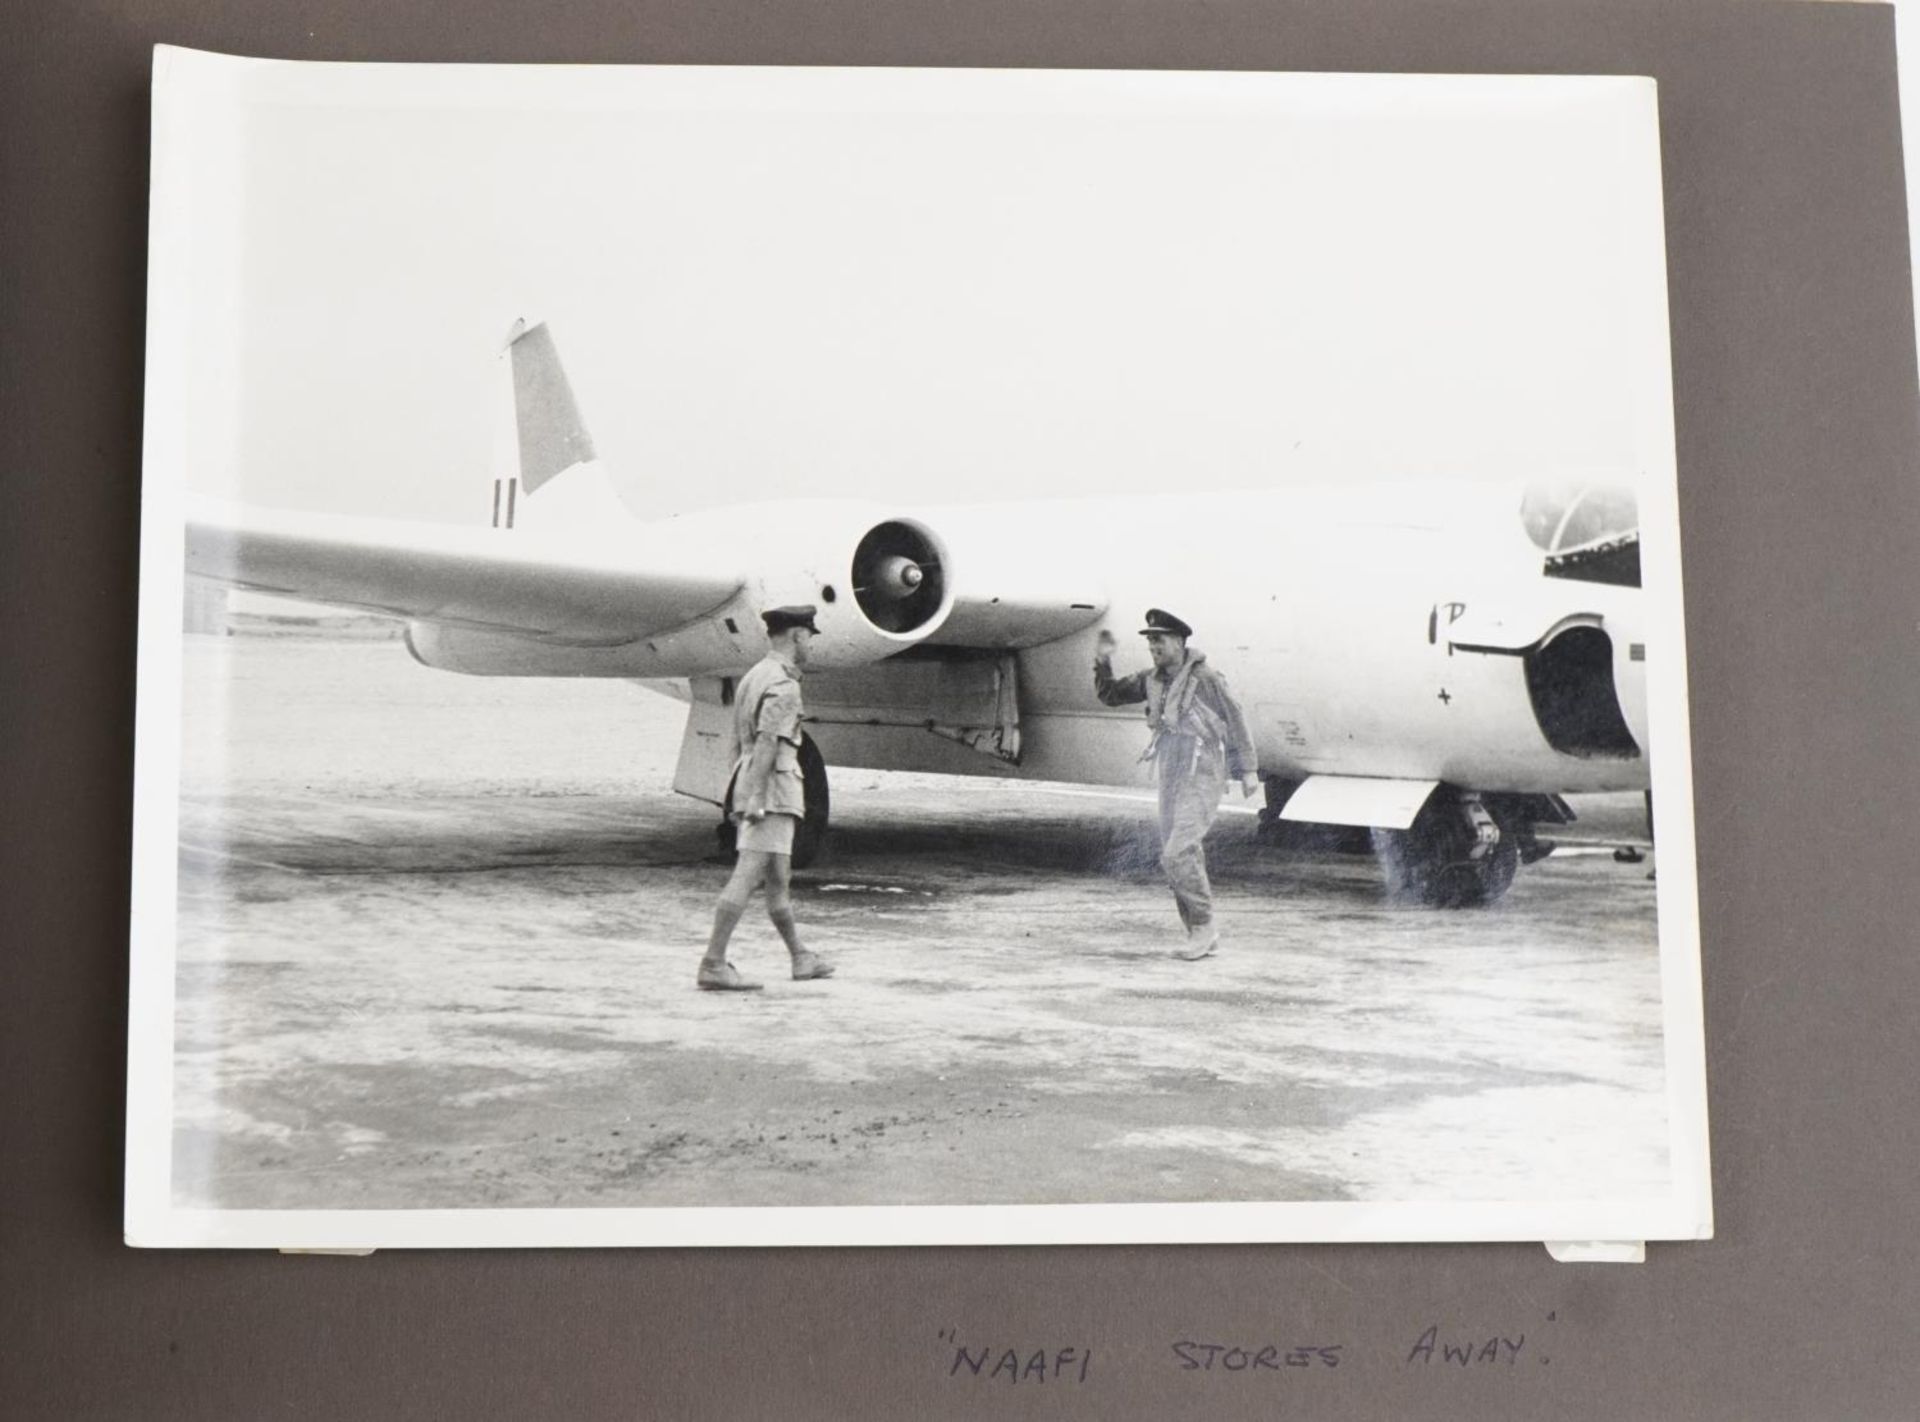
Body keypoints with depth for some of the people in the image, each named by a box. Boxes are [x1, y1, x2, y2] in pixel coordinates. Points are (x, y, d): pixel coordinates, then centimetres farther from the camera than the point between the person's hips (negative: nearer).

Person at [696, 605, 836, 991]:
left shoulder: (752, 677, 18)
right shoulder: (783, 684, -12)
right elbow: (767, 742, -21)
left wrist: (737, 798, 23)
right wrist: (755, 797, -25)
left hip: (751, 791, 10)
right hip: (773, 790, -10)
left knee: (776, 879, 17)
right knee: (747, 877, -11)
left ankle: (801, 957, 28)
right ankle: (713, 965, -14)